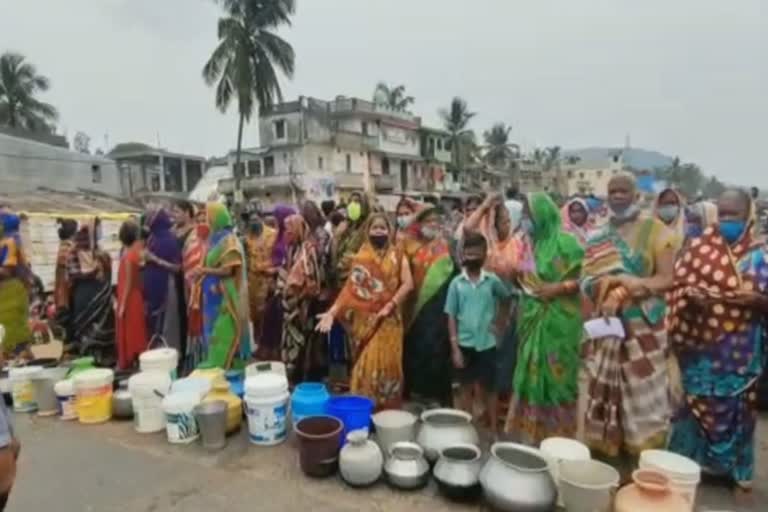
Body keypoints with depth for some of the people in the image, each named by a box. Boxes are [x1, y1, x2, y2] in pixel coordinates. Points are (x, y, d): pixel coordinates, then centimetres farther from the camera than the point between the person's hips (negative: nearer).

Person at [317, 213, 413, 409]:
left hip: (389, 319, 0)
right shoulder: (361, 257, 2)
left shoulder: (397, 255, 3)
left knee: (388, 364, 5)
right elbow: (350, 288, -6)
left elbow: (407, 284, -5)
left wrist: (389, 306, -15)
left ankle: (388, 408, 21)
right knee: (366, 365, 3)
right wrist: (332, 312, -18)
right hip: (366, 320, 0)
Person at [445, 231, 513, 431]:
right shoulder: (456, 283, -3)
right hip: (464, 344, 0)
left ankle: (493, 428, 25)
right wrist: (454, 347, -6)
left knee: (488, 388, 11)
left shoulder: (492, 280, -2)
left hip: (487, 343, 0)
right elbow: (451, 316, -2)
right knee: (466, 387, 12)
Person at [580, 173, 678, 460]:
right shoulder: (598, 237, 10)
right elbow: (585, 280, 5)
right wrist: (602, 286, -15)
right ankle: (604, 454, 26)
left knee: (642, 397, 2)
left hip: (643, 327, -4)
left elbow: (668, 278, -10)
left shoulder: (655, 231, -2)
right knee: (604, 394, 12)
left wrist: (626, 286, -22)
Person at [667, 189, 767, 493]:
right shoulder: (699, 248, 0)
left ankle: (737, 468, 31)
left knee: (736, 407, 12)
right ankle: (687, 462, 26)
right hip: (701, 344, 0)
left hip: (740, 349, 1)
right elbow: (676, 285, -1)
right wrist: (690, 295, -20)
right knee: (696, 403, 9)